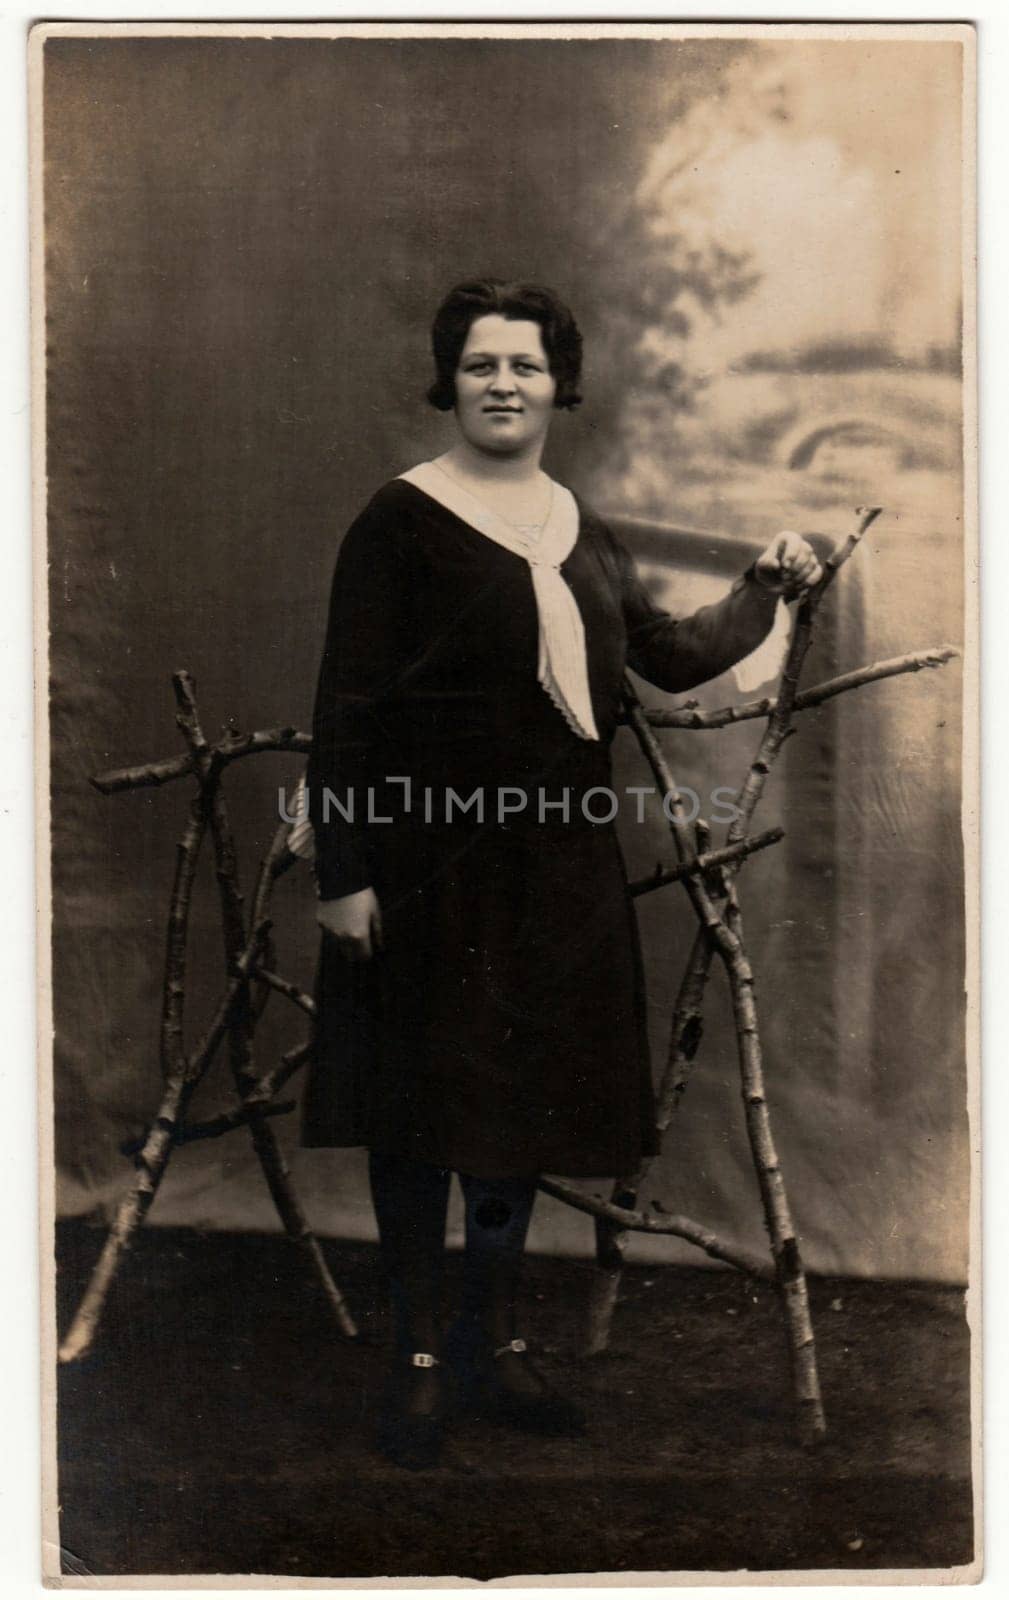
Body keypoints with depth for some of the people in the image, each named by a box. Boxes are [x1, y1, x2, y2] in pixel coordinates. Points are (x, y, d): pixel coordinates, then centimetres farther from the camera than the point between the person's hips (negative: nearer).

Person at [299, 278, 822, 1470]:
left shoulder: (580, 527, 12)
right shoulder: (401, 520, -7)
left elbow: (673, 659, 21)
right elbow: (345, 708, -10)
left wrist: (765, 590, 8)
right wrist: (342, 876, -15)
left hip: (556, 865, 6)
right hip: (427, 863, -6)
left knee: (523, 1100, 14)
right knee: (421, 1112, 3)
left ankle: (495, 1340, 30)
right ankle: (419, 1359, 19)